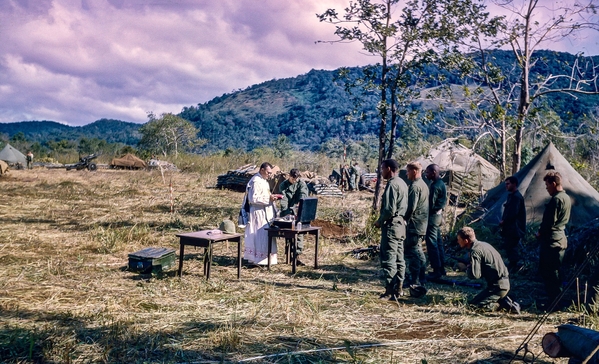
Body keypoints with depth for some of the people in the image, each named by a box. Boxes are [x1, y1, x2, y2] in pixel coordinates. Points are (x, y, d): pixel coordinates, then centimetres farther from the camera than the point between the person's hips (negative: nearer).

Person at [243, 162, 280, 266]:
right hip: (258, 213, -11)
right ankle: (259, 258, 2)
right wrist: (268, 198, -22)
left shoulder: (263, 180, 15)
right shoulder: (256, 181, -17)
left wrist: (271, 196, 8)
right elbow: (253, 198, -23)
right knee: (260, 235, -5)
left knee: (266, 236, 13)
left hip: (265, 212, 11)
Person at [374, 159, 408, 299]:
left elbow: (389, 209, -22)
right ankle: (398, 289, 20)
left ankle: (390, 292, -4)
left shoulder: (392, 184, -16)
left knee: (388, 259, -6)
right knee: (399, 259, 13)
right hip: (400, 224, 10)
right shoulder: (402, 183, 14)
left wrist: (379, 221, -8)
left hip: (391, 225, -10)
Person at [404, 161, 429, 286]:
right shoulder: (424, 185, 15)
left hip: (414, 225, -10)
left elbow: (411, 207, -22)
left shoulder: (415, 186, -16)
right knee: (418, 251, 17)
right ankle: (421, 278, 24)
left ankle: (415, 281, -3)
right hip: (423, 224, 10)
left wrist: (405, 220, -10)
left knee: (411, 252, -5)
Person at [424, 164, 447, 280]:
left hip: (433, 216, -10)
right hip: (439, 215, 10)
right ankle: (441, 268, 22)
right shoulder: (441, 184, 13)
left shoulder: (435, 186, -18)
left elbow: (430, 204, -19)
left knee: (432, 244, -6)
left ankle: (436, 270, -4)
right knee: (438, 242, 15)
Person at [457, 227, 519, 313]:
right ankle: (504, 301, 9)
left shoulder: (475, 251, -17)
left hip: (497, 286, -9)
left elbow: (475, 275, -25)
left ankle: (503, 304, -4)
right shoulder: (483, 244, 11)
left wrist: (467, 269, -4)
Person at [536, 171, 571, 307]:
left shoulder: (556, 200, -18)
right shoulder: (567, 198, 13)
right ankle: (557, 299, 21)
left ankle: (553, 300, 0)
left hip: (550, 240, -10)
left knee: (547, 271, -3)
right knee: (554, 271, 16)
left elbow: (549, 222, -20)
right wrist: (543, 231, 16)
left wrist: (540, 232, -2)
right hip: (561, 238, 10)